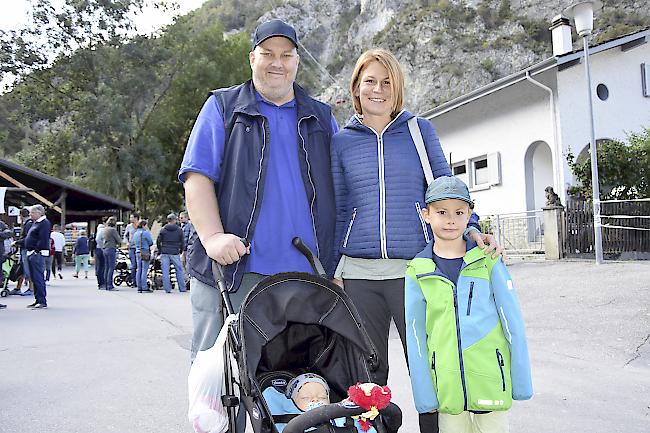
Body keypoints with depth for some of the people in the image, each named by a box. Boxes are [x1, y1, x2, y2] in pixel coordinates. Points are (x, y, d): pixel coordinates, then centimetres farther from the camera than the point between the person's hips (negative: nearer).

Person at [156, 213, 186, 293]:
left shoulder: (162, 230, 3)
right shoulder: (179, 230, 1)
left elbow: (158, 241, 4)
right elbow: (182, 242, 5)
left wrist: (160, 250, 18)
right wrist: (180, 250, 19)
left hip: (164, 253, 1)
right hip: (175, 253, -1)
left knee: (165, 271, 3)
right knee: (179, 270, 7)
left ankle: (167, 289, 1)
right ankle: (182, 288, 9)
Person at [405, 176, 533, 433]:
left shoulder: (488, 260, -4)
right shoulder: (417, 272, -2)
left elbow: (513, 323, -1)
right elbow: (415, 334, 1)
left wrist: (522, 382, 0)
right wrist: (424, 395, 0)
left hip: (491, 379, 0)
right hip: (448, 385, 1)